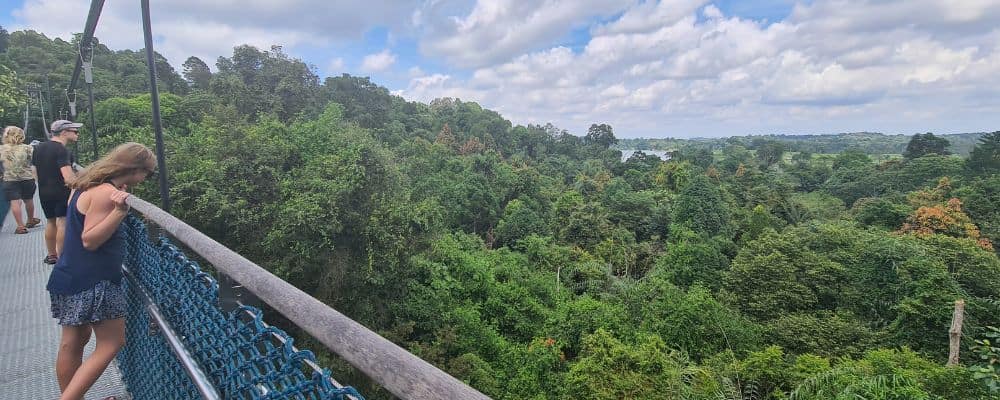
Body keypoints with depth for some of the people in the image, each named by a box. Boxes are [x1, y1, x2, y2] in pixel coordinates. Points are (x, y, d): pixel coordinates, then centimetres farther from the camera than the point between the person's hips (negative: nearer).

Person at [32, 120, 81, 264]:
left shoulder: (38, 148, 10)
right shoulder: (61, 150, -16)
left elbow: (36, 172, 17)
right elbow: (67, 176, -25)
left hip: (44, 192, 8)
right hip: (61, 192, -8)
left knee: (50, 222, 17)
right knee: (63, 223, -4)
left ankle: (51, 255, 26)